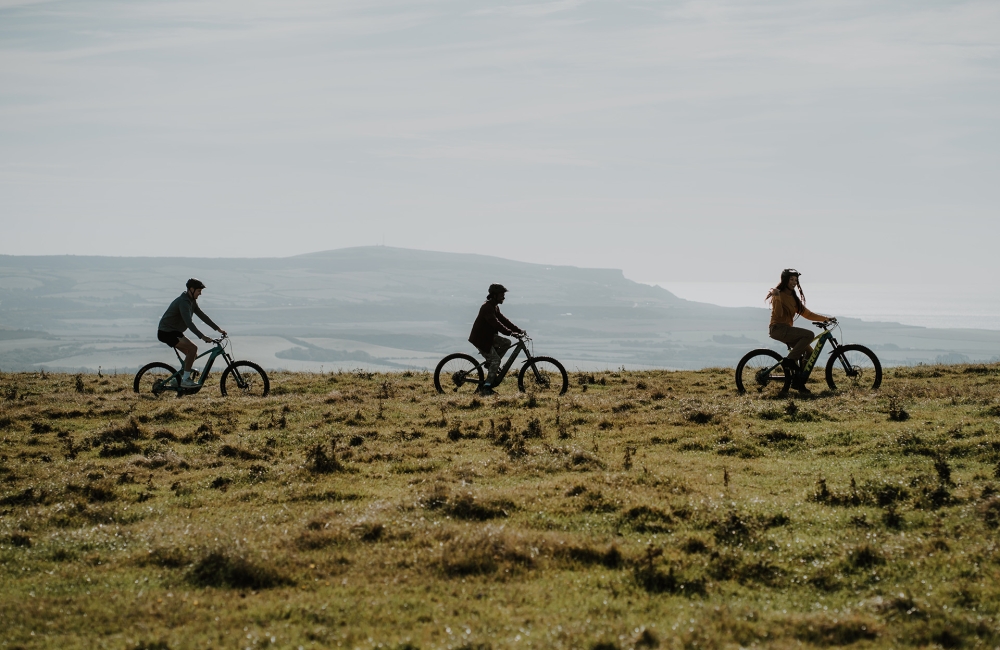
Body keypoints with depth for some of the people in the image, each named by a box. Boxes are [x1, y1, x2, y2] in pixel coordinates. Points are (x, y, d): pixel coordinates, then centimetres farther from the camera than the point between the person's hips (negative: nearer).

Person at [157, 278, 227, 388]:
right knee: (193, 348, -22)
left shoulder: (192, 301, 9)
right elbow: (189, 322, -34)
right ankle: (185, 379, -18)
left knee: (193, 354, 9)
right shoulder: (183, 302, -23)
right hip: (166, 332, -10)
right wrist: (202, 337, -40)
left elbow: (202, 316, 16)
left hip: (174, 332, 10)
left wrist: (218, 328, 11)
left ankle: (177, 379, 16)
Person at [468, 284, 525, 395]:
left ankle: (491, 362, 10)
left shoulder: (495, 307, 10)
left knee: (506, 343, 0)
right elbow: (496, 323, -33)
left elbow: (503, 320, 10)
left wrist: (519, 330, 0)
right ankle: (486, 387, -8)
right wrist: (511, 332, -38)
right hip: (480, 338, -9)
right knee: (496, 360, -11)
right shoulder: (487, 307, -22)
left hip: (488, 336, 9)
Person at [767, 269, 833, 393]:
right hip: (778, 329, -9)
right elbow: (778, 313, -20)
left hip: (787, 329, 9)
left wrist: (825, 318, 11)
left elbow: (807, 314, 17)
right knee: (809, 335, -24)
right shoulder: (779, 294, -7)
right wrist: (776, 297, -30)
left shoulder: (794, 298, 18)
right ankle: (789, 360, -20)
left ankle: (798, 381, 4)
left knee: (809, 351, -1)